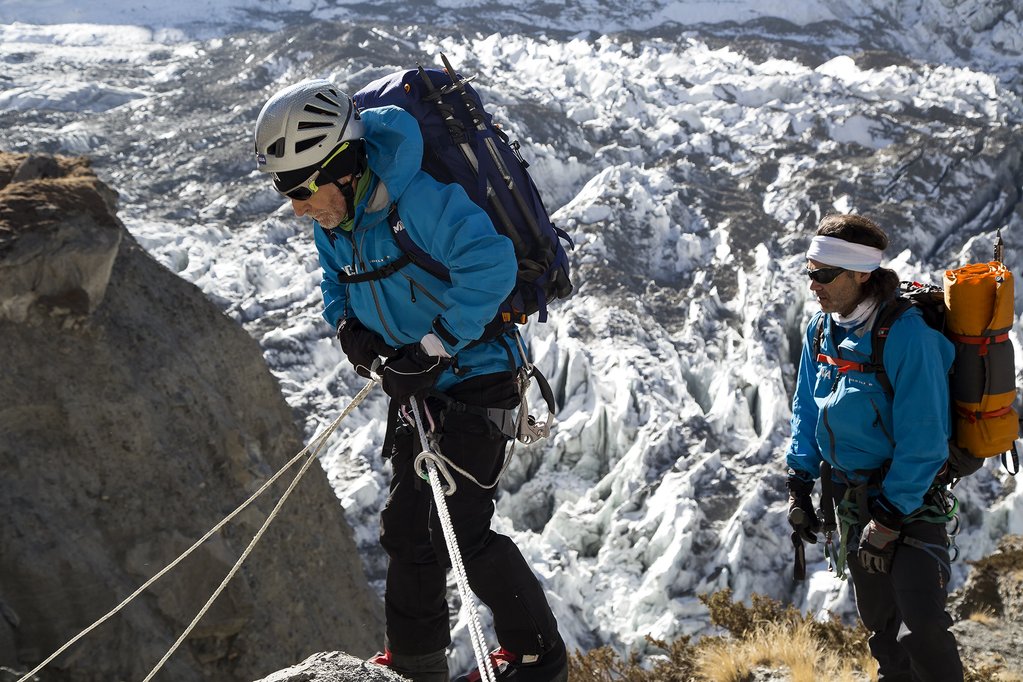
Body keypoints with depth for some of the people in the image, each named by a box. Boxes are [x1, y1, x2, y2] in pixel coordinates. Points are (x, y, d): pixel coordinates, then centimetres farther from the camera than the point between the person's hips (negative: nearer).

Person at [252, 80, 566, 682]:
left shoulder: (418, 199, -27)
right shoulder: (333, 219, 0)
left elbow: (490, 265, -36)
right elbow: (335, 283, 16)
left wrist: (432, 349, -32)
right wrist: (349, 327, -6)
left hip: (473, 379, -9)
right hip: (416, 385, 9)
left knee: (463, 529, -10)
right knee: (407, 527, 14)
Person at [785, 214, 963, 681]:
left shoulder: (906, 334, -22)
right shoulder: (821, 330, 1)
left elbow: (923, 438, -22)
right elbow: (806, 411, 12)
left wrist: (890, 517, -20)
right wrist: (799, 485, 5)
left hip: (909, 496, -7)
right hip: (851, 497, 7)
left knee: (921, 628, -18)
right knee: (880, 622, 16)